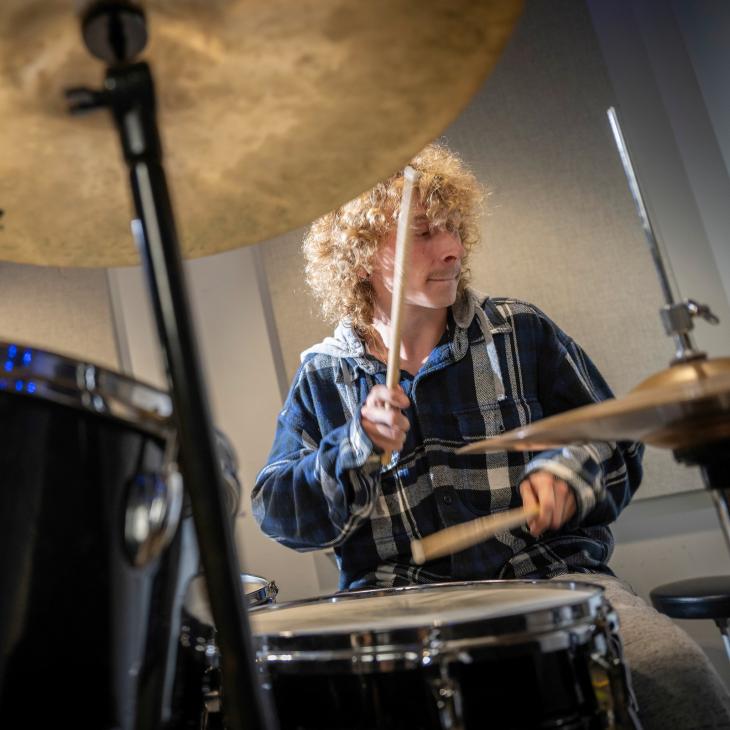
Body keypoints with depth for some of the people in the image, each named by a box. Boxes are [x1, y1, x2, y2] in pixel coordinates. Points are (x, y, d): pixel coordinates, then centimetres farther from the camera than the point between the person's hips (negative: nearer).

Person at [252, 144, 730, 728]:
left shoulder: (521, 331, 7)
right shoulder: (323, 376, 7)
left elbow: (616, 439, 12)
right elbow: (278, 510, 3)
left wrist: (567, 471, -10)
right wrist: (358, 449, -14)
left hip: (552, 573, 1)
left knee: (676, 678, -27)